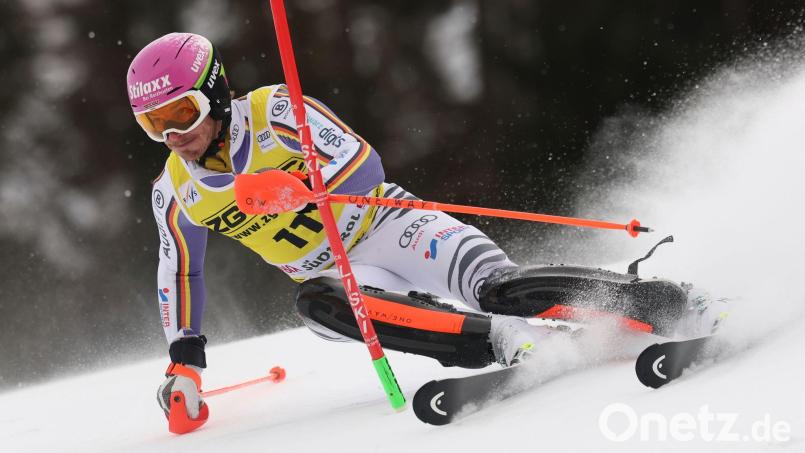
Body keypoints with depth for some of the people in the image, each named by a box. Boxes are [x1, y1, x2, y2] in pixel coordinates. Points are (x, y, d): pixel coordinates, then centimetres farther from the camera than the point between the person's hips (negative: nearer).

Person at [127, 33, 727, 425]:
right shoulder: (176, 193, 0)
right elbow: (180, 274, 15)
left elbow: (364, 169, -23)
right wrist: (184, 361, 7)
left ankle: (670, 305, -22)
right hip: (337, 275, 4)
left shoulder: (274, 113, -15)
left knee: (499, 289, -29)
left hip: (386, 227, -4)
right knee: (316, 303, -34)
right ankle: (505, 342, -39)